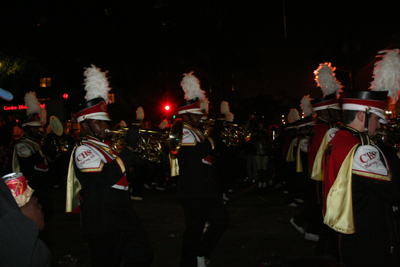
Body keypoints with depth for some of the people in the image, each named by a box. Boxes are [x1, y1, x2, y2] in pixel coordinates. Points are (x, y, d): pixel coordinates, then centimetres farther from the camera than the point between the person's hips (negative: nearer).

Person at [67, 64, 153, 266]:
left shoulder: (107, 145, 15)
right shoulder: (83, 150, -14)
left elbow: (129, 172, 22)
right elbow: (108, 176, -29)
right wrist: (129, 147, -24)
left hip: (124, 216, 9)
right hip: (103, 225, -9)